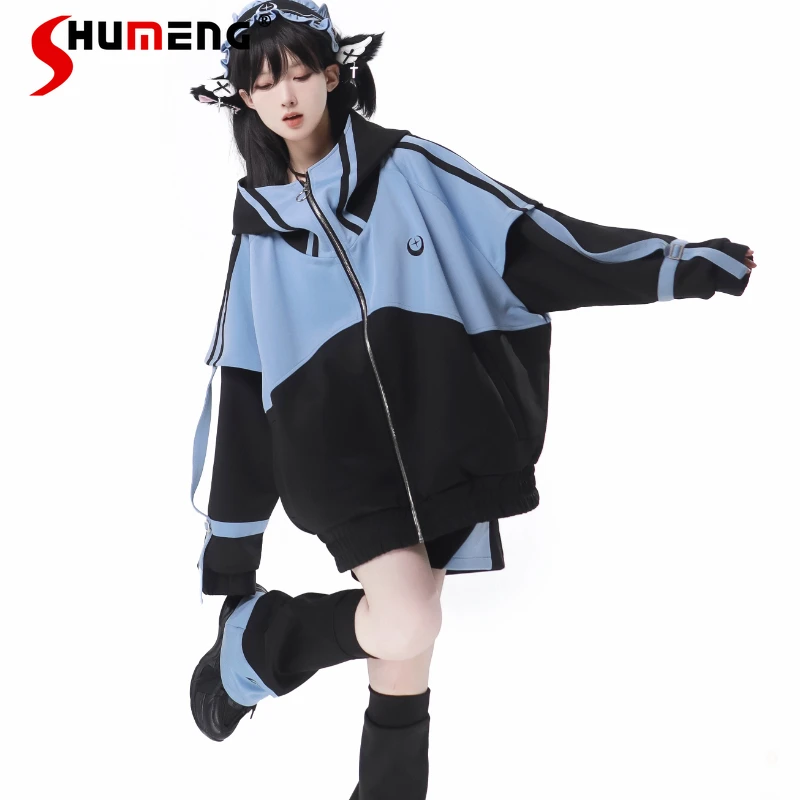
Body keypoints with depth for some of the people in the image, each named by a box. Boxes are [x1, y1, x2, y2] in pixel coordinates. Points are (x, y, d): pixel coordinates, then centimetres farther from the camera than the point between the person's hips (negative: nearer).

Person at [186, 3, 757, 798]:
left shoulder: (404, 164, 3)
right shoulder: (260, 219, 6)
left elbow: (528, 236, -1)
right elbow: (240, 382, 6)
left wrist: (680, 262, -7)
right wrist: (228, 542, 6)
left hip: (438, 436, 1)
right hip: (341, 445, 0)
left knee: (406, 649, 8)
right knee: (404, 622, -19)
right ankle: (240, 653, 7)